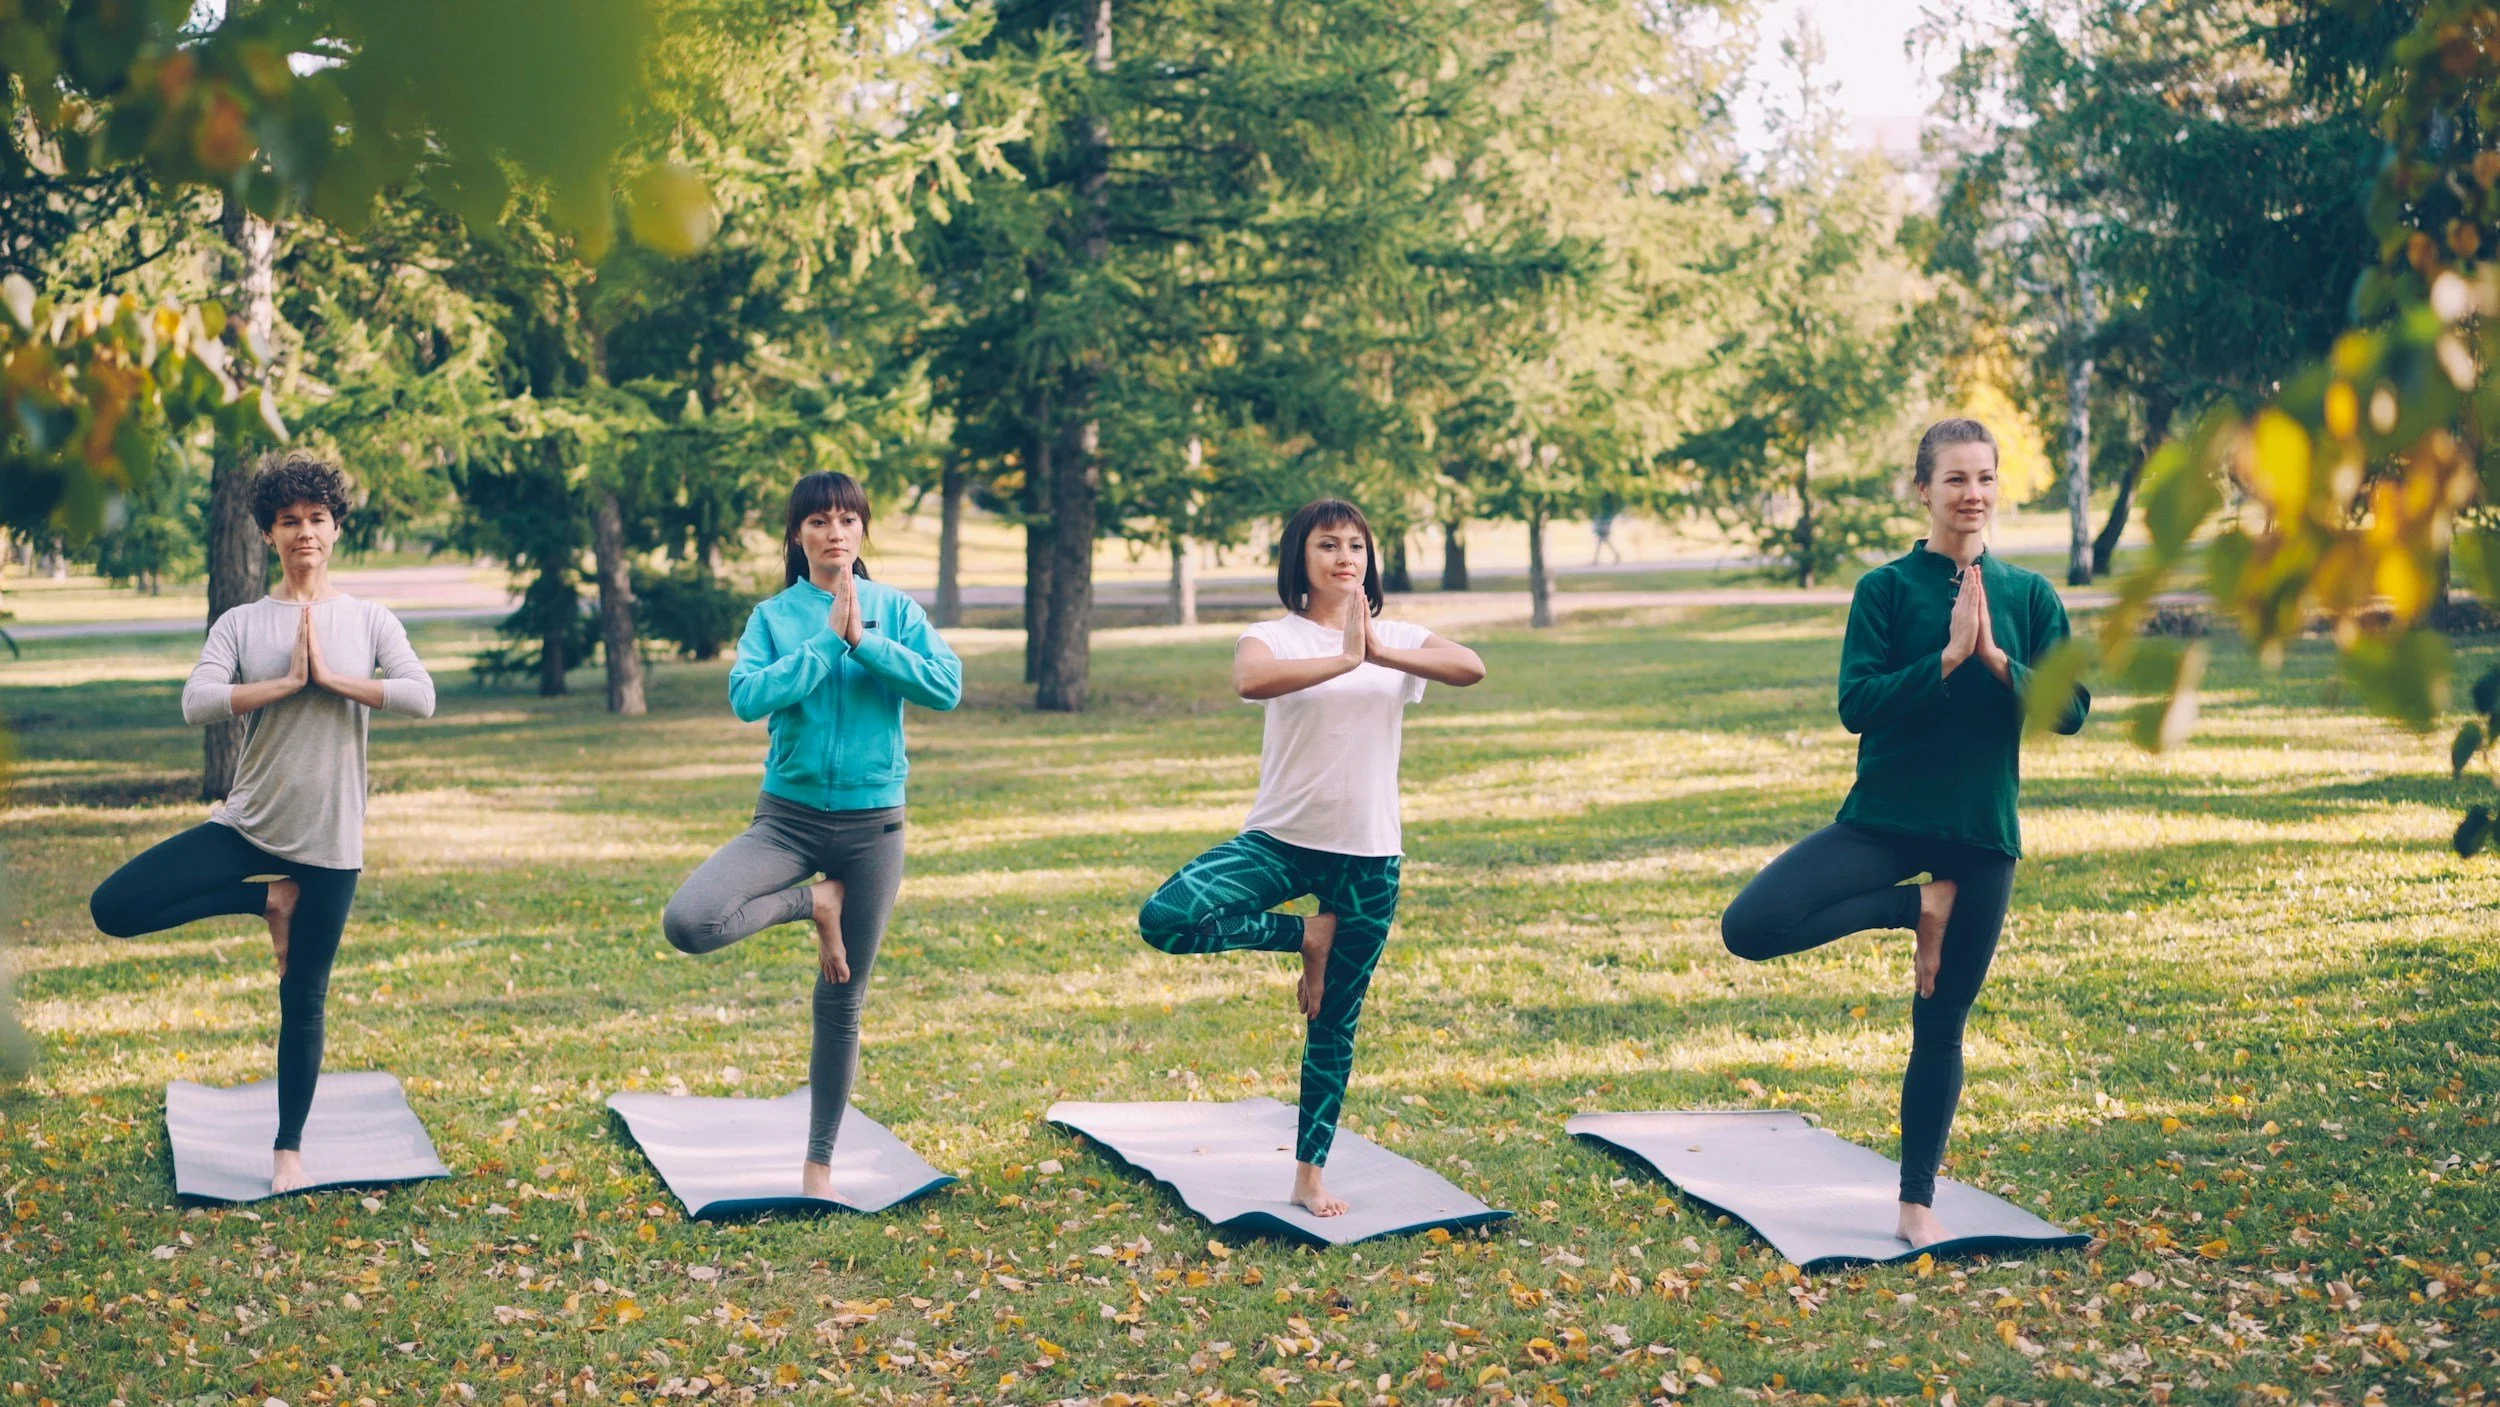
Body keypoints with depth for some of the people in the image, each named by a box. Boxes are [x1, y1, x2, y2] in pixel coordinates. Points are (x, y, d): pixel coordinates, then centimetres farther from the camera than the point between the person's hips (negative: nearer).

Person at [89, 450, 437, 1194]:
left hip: (329, 839, -1)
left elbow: (421, 697, -14)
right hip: (249, 824, 1)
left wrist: (331, 678, -16)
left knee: (303, 1002, 6)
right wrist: (288, 682, -18)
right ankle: (267, 898, 4)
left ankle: (289, 1149, 24)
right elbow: (196, 705, -15)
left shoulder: (370, 620, 0)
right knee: (114, 907, -14)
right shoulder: (240, 624, 0)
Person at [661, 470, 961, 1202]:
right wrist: (829, 638, -16)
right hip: (789, 816, 0)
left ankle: (820, 1162, 24)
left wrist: (865, 641, -16)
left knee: (843, 999, 7)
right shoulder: (774, 615, 0)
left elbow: (947, 687, -12)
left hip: (871, 822, 0)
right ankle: (813, 903, 3)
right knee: (690, 922, -26)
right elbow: (747, 698, -16)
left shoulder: (896, 609, 1)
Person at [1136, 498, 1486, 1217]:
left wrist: (1380, 652, -25)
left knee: (1335, 1025, 8)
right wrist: (1346, 657, -31)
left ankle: (1310, 1175, 23)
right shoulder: (1274, 637, -5)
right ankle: (1304, 936, -1)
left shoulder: (1400, 639, 4)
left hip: (1367, 856, 2)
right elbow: (1250, 680, -29)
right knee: (1165, 919, -25)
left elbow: (1471, 667, -15)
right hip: (1280, 839, -1)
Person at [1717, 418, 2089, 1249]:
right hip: (1883, 821, -1)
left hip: (1982, 834, 2)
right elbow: (1856, 704, -12)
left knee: (1941, 1025, 7)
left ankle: (1918, 1205, 22)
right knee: (1751, 928, -23)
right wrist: (1947, 658, -20)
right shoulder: (1887, 588, -4)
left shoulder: (2030, 595, 4)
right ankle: (1916, 907, 0)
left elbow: (2070, 710, -1)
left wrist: (1995, 658, -14)